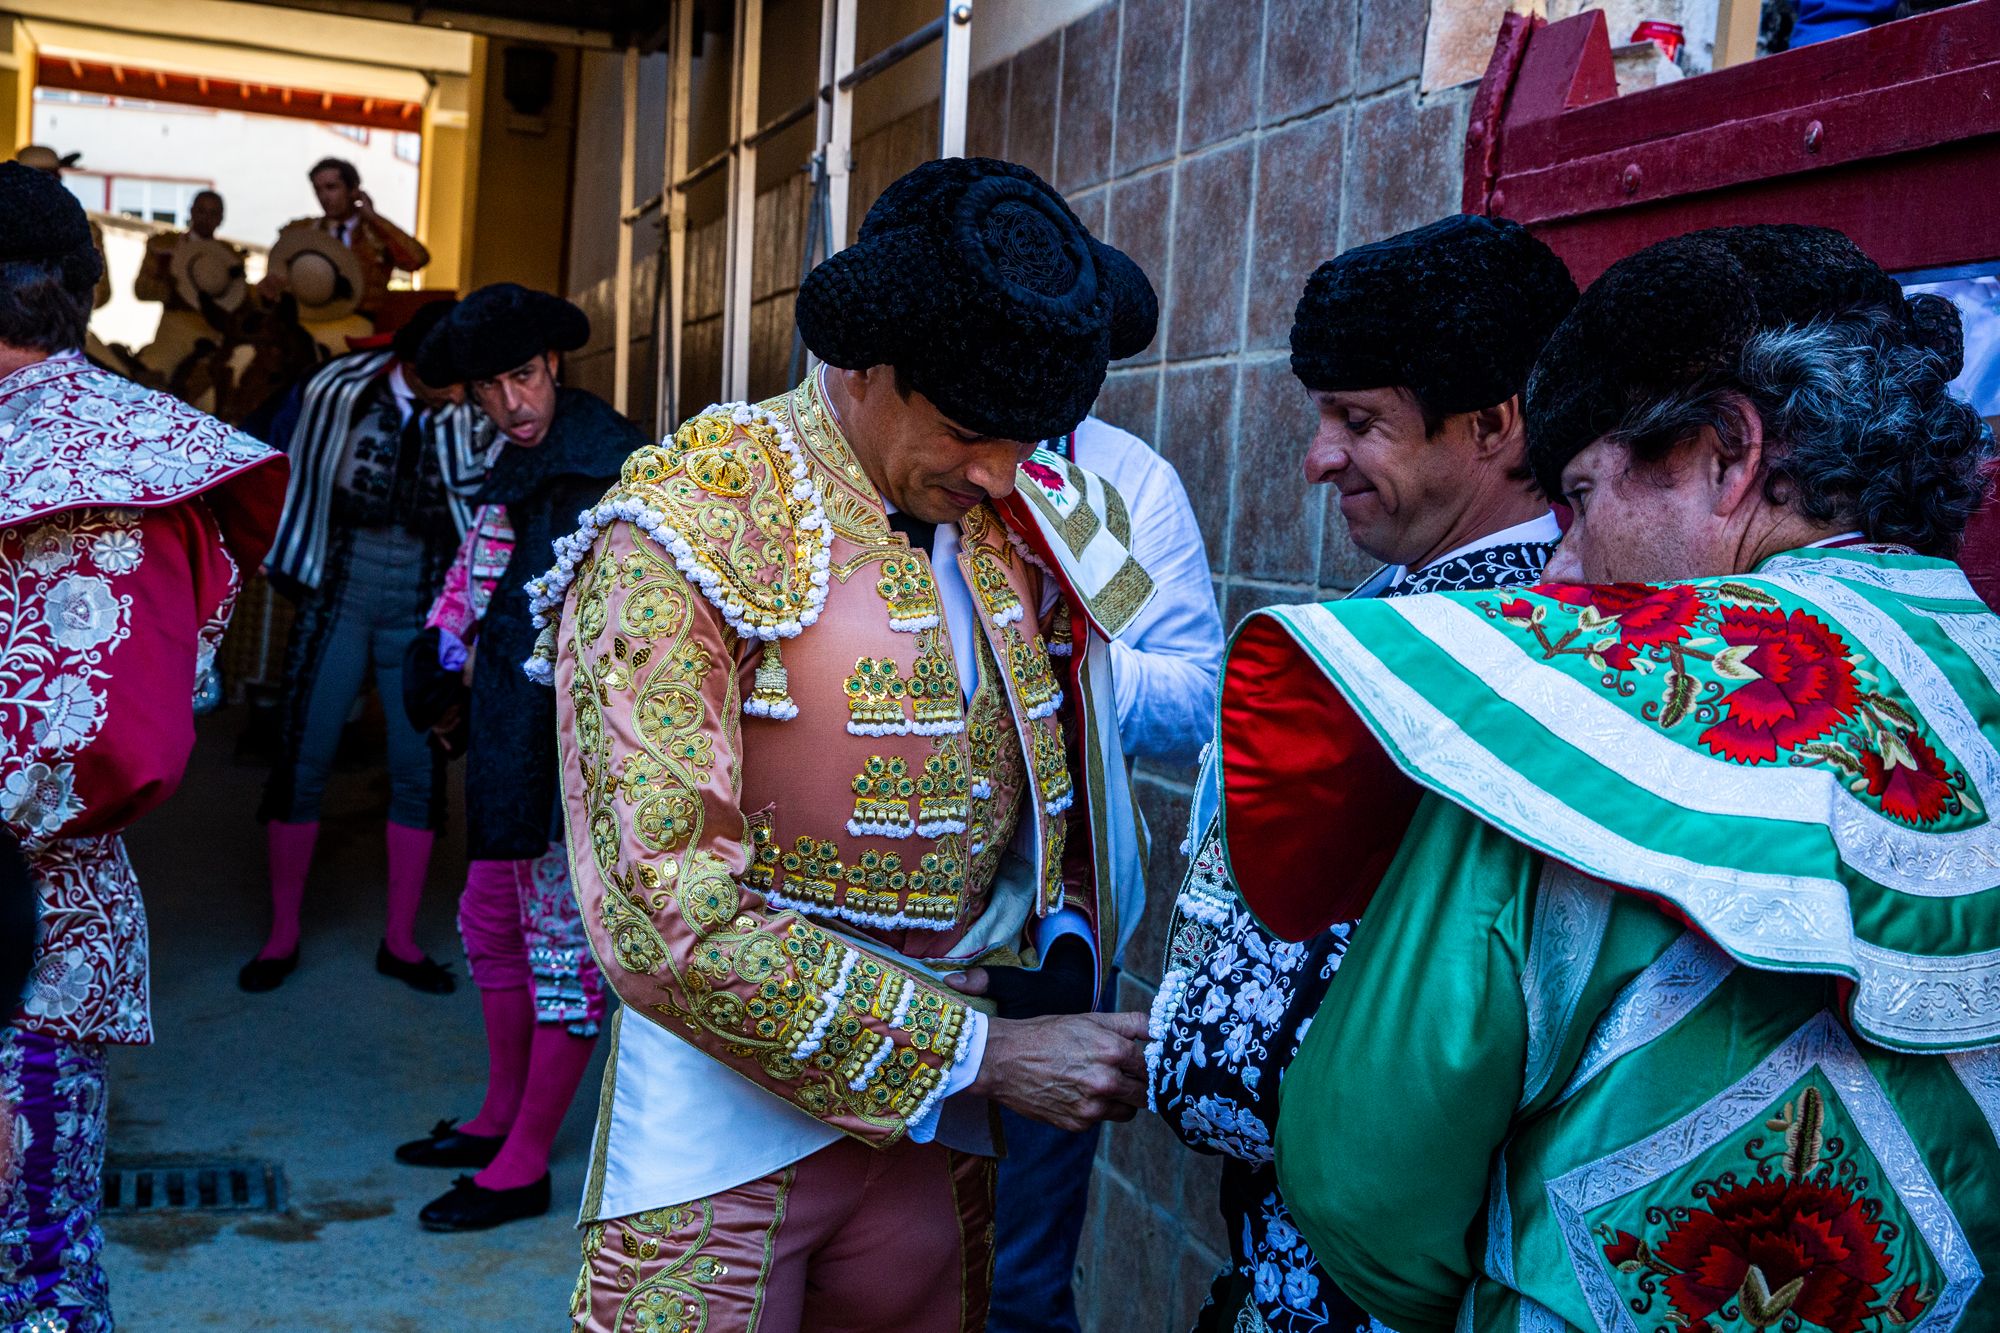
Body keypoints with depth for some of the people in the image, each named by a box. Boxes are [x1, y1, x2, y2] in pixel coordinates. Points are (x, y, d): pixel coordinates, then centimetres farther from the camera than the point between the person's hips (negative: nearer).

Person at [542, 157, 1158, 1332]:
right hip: (727, 1138, -5)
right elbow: (670, 932, -23)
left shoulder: (1026, 520, 1)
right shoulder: (684, 537, -17)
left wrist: (1062, 956, -3)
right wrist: (985, 1052, -21)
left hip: (939, 1131, 5)